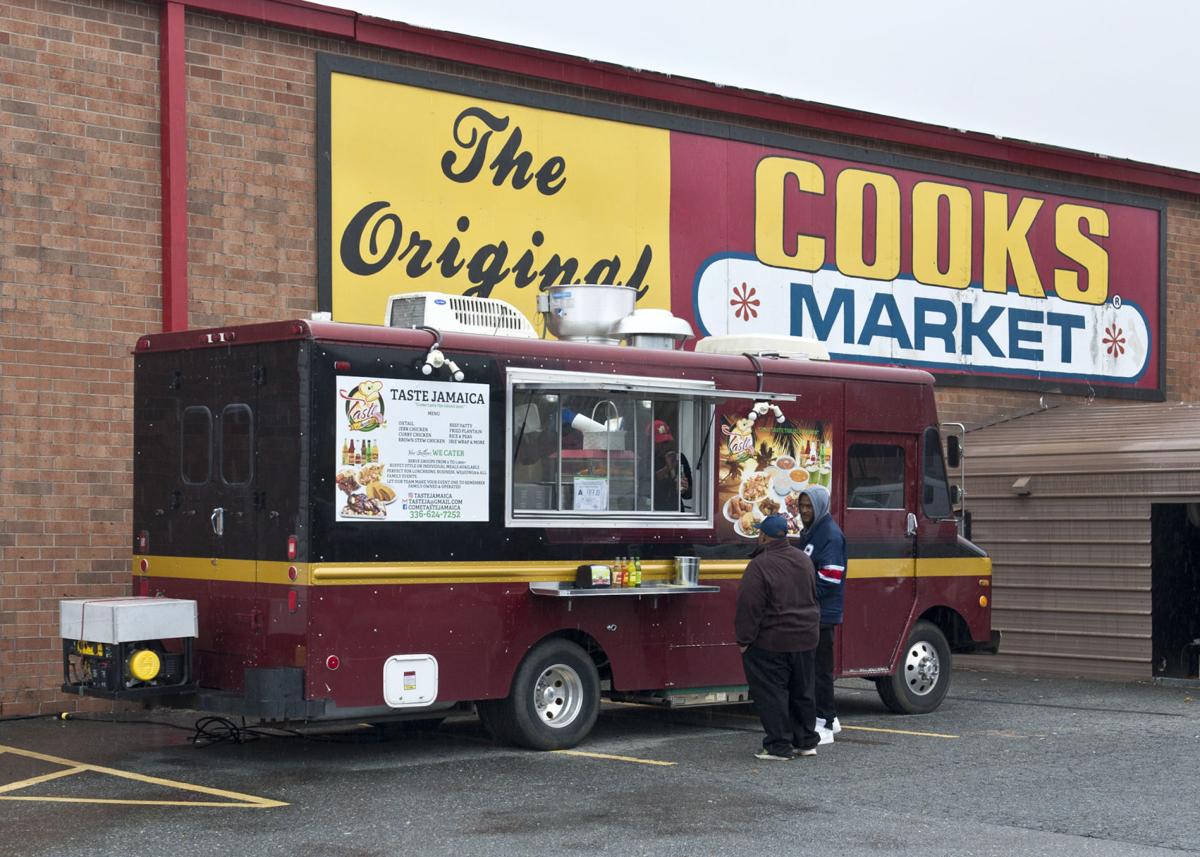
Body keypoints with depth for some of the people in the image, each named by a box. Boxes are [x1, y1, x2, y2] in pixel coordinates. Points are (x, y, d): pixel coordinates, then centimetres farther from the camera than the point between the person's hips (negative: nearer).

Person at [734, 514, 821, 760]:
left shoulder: (760, 565, -17)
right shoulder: (804, 561, 7)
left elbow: (749, 607, -17)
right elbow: (813, 598, 19)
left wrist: (744, 640, -10)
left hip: (771, 643, -7)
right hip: (805, 639, 7)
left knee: (772, 694, 1)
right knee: (802, 691, 16)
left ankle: (779, 746, 1)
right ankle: (806, 742, 23)